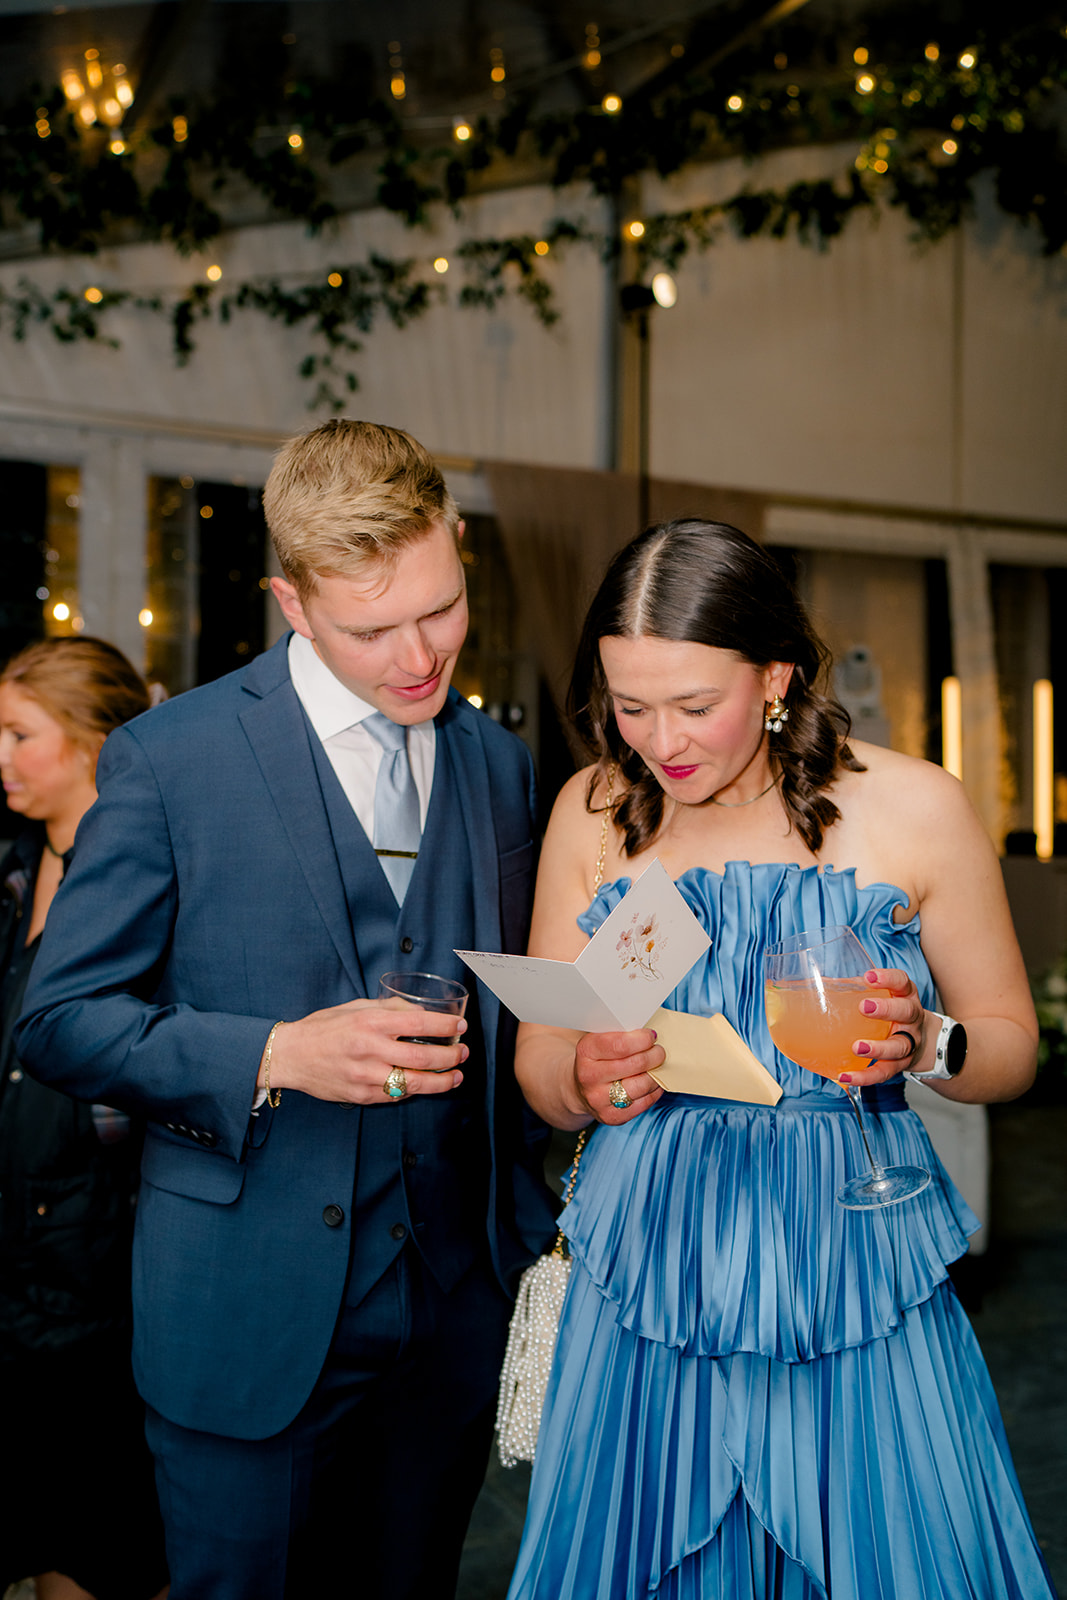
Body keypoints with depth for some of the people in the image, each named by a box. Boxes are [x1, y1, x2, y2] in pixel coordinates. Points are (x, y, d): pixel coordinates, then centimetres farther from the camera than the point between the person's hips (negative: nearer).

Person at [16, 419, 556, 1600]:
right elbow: (60, 1020, -7)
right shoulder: (168, 760, -9)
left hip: (456, 1311, 4)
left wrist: (531, 1235, 7)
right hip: (252, 1317, -4)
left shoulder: (497, 763, 6)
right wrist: (275, 1057, -21)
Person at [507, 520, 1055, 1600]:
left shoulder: (913, 807, -4)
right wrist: (583, 1083, -17)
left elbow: (1010, 1037, 3)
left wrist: (921, 1043, -18)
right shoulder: (593, 813, 2)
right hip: (648, 1283, 2)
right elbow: (536, 1060, 5)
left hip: (856, 1275, -1)